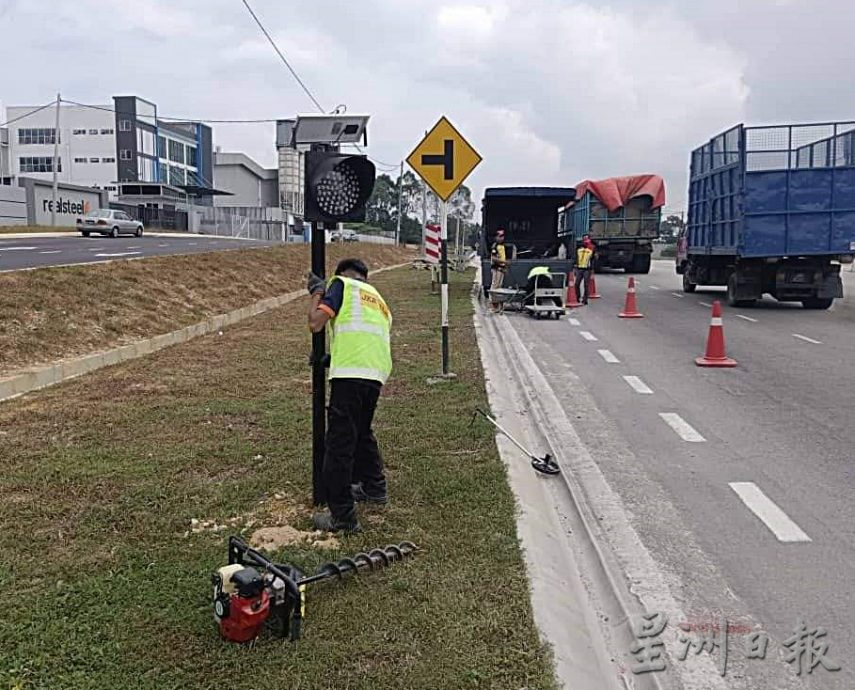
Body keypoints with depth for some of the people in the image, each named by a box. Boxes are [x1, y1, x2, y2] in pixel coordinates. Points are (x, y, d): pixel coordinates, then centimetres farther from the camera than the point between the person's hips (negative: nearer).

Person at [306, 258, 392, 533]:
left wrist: (317, 292, 17)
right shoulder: (380, 303, 31)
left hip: (351, 373, -7)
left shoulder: (342, 284, 10)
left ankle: (342, 517, -1)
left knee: (340, 443, -3)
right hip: (377, 375, 8)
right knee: (362, 431, 29)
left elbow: (316, 323, 0)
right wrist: (330, 357, 36)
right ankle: (374, 487, 44)